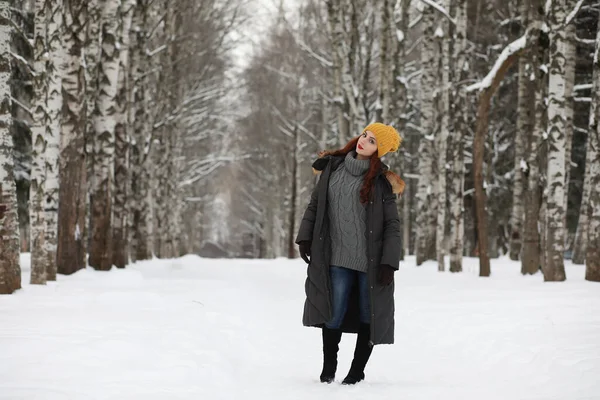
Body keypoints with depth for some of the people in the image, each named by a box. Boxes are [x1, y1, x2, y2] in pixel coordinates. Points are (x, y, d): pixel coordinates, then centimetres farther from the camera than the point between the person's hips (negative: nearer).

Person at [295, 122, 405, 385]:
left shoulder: (381, 181, -6)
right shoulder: (332, 168, 4)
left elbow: (392, 225, -6)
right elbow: (315, 204, 12)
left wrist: (389, 262, -12)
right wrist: (305, 238, 4)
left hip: (370, 260, -2)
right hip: (338, 257, 2)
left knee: (368, 314, 6)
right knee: (333, 313, 4)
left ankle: (357, 371, 20)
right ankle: (328, 370, 21)